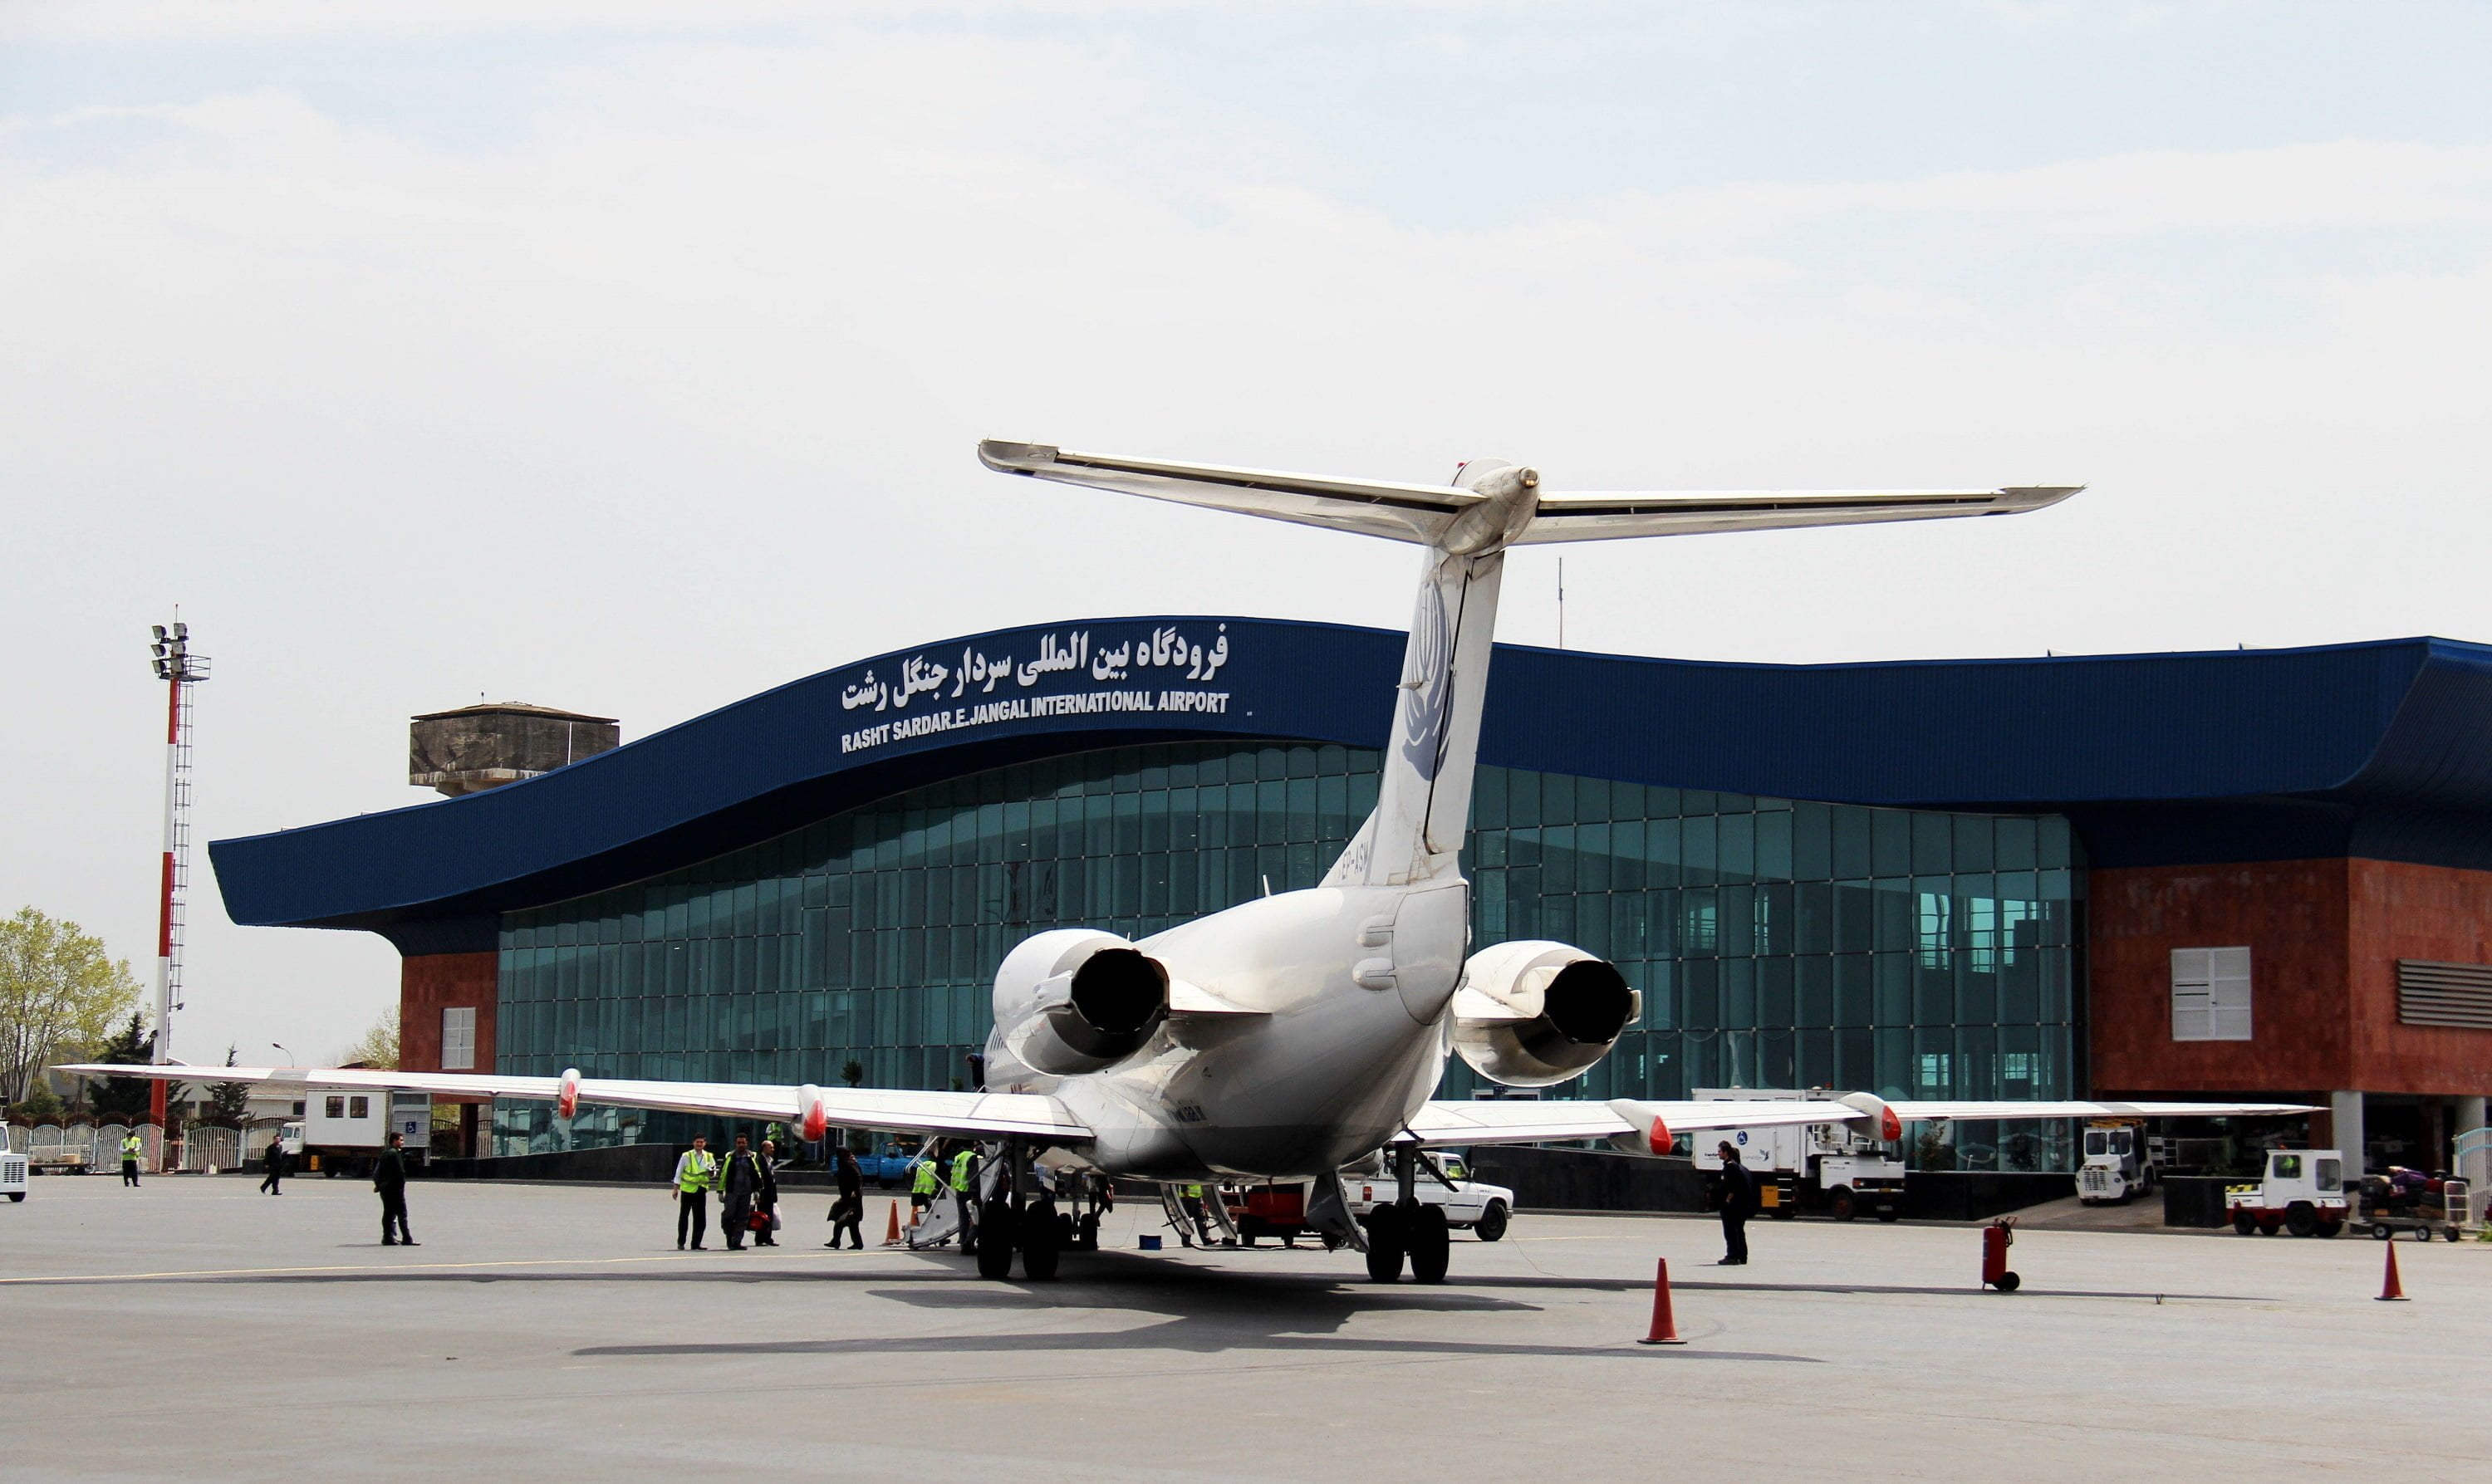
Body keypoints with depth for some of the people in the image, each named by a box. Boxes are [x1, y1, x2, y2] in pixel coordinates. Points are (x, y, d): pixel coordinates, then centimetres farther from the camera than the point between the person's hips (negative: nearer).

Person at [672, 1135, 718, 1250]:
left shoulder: (709, 1157, 5)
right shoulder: (686, 1156, -3)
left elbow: (713, 1174, 7)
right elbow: (678, 1172, 0)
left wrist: (711, 1173, -17)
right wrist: (675, 1189, -4)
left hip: (701, 1190, 2)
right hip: (687, 1190, -2)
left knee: (700, 1219, 0)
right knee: (684, 1216, 6)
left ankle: (696, 1244, 7)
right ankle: (680, 1242, 17)